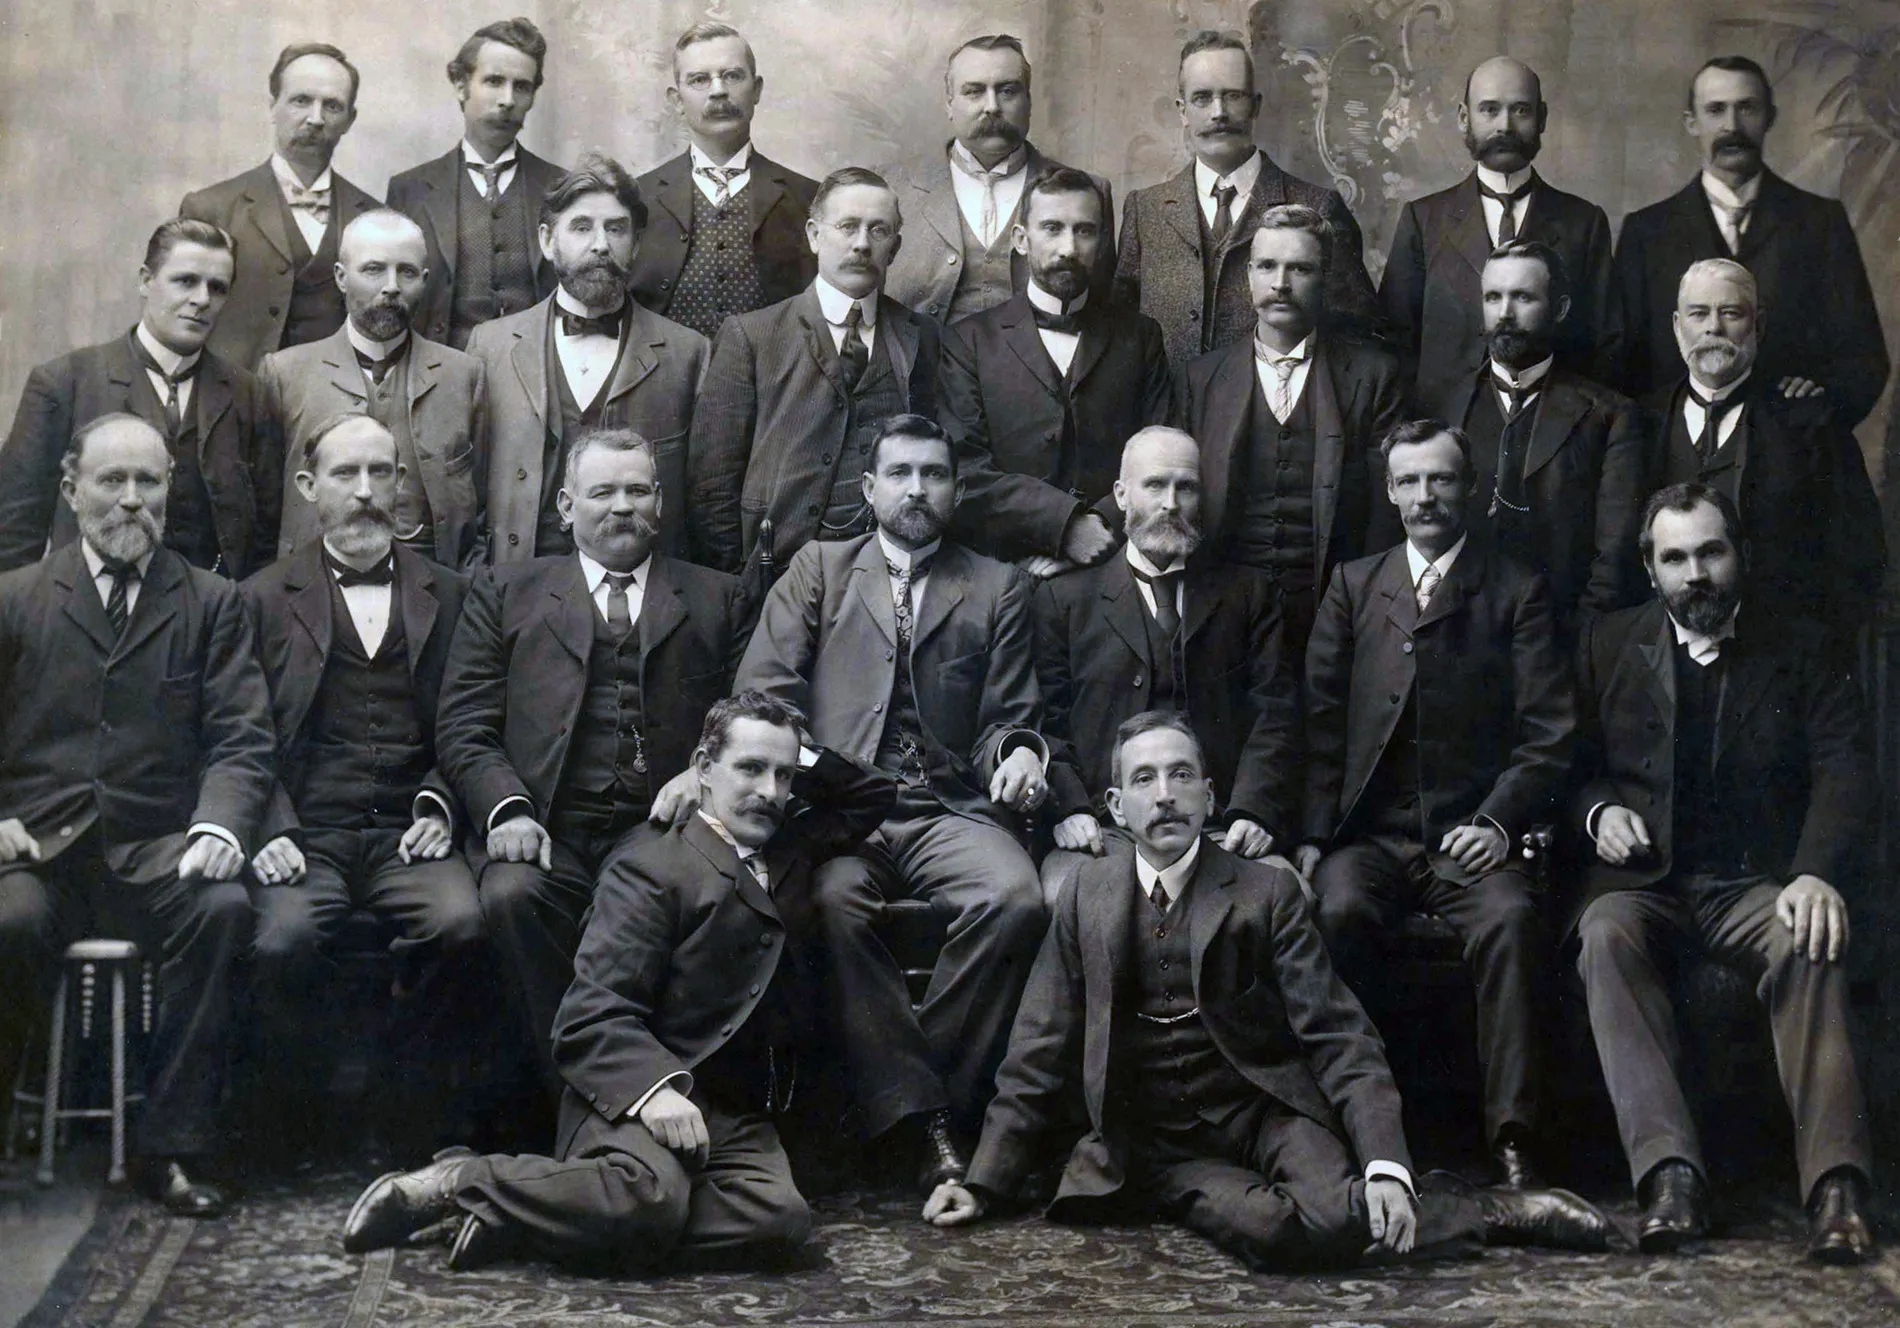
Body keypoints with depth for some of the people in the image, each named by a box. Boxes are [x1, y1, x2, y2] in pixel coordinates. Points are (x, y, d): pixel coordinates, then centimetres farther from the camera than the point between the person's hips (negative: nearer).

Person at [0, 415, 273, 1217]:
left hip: (154, 850, 1)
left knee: (223, 909, -31)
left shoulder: (211, 605, 13)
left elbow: (241, 740, 4)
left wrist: (218, 826, -16)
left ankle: (170, 1148, -21)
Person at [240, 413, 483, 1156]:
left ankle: (411, 1121, -10)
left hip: (407, 835, 1)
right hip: (304, 834, -1)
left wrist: (439, 808, -4)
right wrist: (271, 832, -9)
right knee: (282, 942, -30)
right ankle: (297, 1138, -8)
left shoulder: (450, 596, 17)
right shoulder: (264, 599, 13)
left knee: (460, 923, -29)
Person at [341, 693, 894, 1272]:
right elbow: (593, 1016, -10)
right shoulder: (652, 865, -1)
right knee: (650, 1198, -40)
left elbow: (871, 796, 38)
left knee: (780, 1218, -30)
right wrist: (655, 1088, -27)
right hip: (639, 1090, -6)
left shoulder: (792, 851, 21)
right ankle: (463, 1182, -14)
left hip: (737, 1114, 7)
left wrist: (804, 765, 19)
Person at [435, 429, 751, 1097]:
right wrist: (507, 809, -8)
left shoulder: (715, 599, 22)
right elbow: (464, 728, 11)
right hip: (550, 832, 0)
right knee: (513, 895, -33)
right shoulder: (507, 593, 21)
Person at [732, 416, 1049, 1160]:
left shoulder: (998, 589, 21)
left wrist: (1018, 755, -9)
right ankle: (918, 1118, -30)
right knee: (836, 897, -35)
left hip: (951, 810, 1)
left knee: (1015, 898, -32)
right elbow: (763, 686, 9)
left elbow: (1008, 719, 16)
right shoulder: (819, 569, 20)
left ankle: (941, 1097, -20)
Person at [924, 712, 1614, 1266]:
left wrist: (1386, 1168, -21)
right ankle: (1492, 1213, -11)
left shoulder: (1267, 893, 1)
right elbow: (1041, 1052, 11)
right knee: (1268, 1229, -32)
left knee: (1330, 1212, -35)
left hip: (1266, 1110, -1)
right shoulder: (1086, 897, 8)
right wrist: (984, 1184, 2)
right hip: (1157, 1143, 1)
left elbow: (1338, 1038, -6)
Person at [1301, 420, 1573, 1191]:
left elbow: (1548, 734, 4)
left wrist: (1498, 821, -12)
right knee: (1339, 911, -31)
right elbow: (1320, 722, 9)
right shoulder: (1353, 588, 18)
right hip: (1368, 832, 1)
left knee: (1509, 917, -32)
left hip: (1470, 836, -1)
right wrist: (1313, 834, -4)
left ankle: (1514, 1138, -28)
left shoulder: (1515, 592, 12)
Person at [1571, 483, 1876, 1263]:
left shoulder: (1800, 651, 10)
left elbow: (1845, 774, -1)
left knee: (1809, 947, -35)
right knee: (1607, 935, -34)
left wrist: (1816, 874, -20)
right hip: (1642, 879, 1)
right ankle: (1669, 1171, -42)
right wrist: (1599, 811, -7)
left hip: (1757, 884, -1)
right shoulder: (1608, 646, 14)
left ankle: (1836, 1184, -40)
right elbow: (1571, 765, 17)